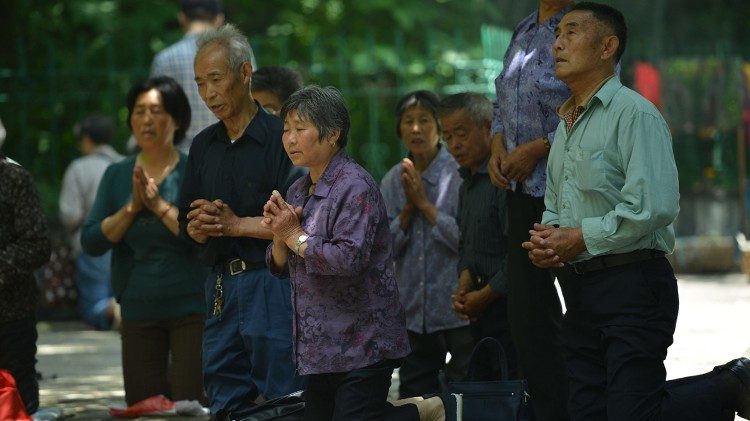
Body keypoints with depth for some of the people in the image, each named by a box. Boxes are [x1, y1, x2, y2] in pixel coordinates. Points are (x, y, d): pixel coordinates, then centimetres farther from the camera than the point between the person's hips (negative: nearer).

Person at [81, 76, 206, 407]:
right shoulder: (116, 175, 10)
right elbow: (91, 243, 1)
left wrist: (160, 205, -16)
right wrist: (132, 207, -9)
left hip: (191, 308, -4)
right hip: (138, 308, 4)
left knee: (192, 405, -9)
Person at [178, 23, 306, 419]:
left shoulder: (280, 138, -7)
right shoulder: (204, 145, 15)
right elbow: (188, 225, 18)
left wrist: (236, 224, -11)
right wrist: (202, 227, -5)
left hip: (271, 285, -7)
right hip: (221, 286, 7)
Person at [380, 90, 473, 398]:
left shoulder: (459, 173, -7)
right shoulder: (393, 181, 8)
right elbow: (385, 248, 4)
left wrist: (425, 204, -13)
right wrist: (408, 208, -9)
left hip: (457, 310, -5)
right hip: (413, 311, 5)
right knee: (414, 397, 11)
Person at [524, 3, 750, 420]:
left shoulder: (634, 113, -9)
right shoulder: (566, 124, 20)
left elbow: (654, 206, -20)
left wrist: (581, 238, -14)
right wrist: (546, 238, 3)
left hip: (632, 287, -9)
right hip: (580, 289, 9)